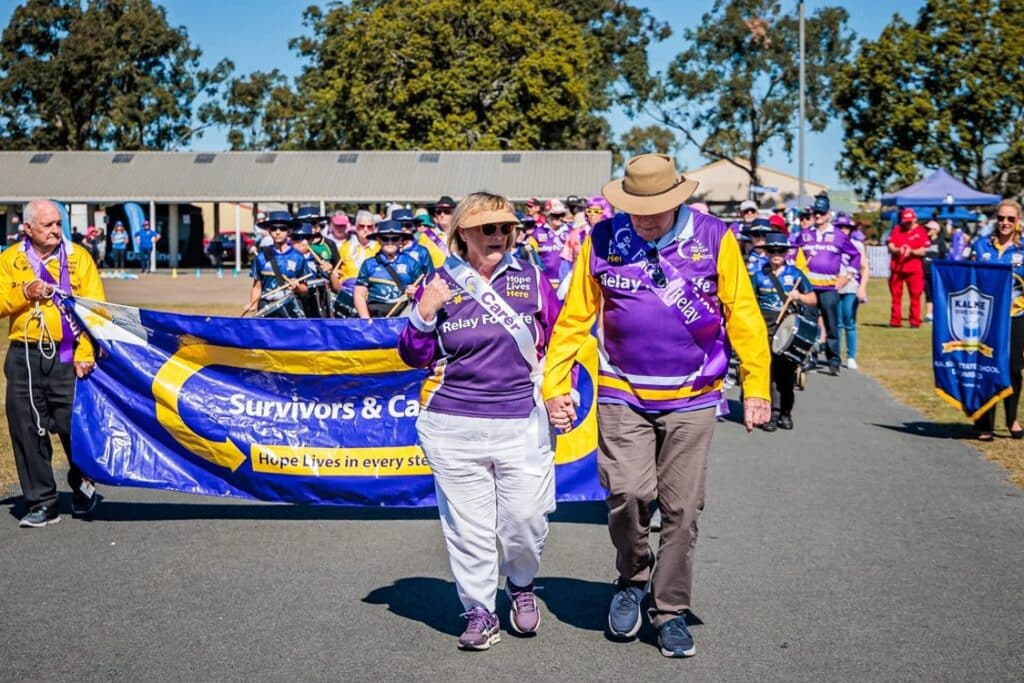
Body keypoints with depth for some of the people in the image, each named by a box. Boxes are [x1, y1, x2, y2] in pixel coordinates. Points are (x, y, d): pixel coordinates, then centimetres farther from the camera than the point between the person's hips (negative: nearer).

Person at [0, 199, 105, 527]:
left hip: (67, 356, -2)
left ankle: (83, 484, 24)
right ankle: (42, 502, 16)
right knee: (26, 429, 4)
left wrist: (84, 354, -14)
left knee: (73, 425, -4)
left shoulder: (78, 257, 3)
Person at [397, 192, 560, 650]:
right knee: (468, 525, 4)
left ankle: (521, 584, 31)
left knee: (526, 518, 1)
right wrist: (424, 315, -9)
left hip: (523, 424, 0)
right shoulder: (440, 285, 4)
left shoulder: (531, 279, 6)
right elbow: (414, 357, 6)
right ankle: (479, 612, 19)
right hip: (454, 428, 0)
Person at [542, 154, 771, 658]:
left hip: (692, 400, 0)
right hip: (621, 395, 0)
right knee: (627, 492, -14)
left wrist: (756, 387, -3)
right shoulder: (603, 241, -1)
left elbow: (743, 316, -1)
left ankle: (671, 612, 21)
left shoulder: (714, 238, -3)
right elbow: (574, 318, 2)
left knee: (681, 509, 4)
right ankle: (632, 578, 16)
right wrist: (555, 386, -2)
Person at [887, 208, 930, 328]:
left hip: (914, 269, -2)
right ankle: (895, 321, 10)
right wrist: (898, 250, -18)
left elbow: (923, 250, -5)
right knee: (896, 295, 4)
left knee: (915, 296, -3)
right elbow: (890, 246, 3)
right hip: (896, 268, 2)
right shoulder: (896, 229, 10)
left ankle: (915, 321, 2)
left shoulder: (921, 231, 2)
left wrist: (911, 251, -23)